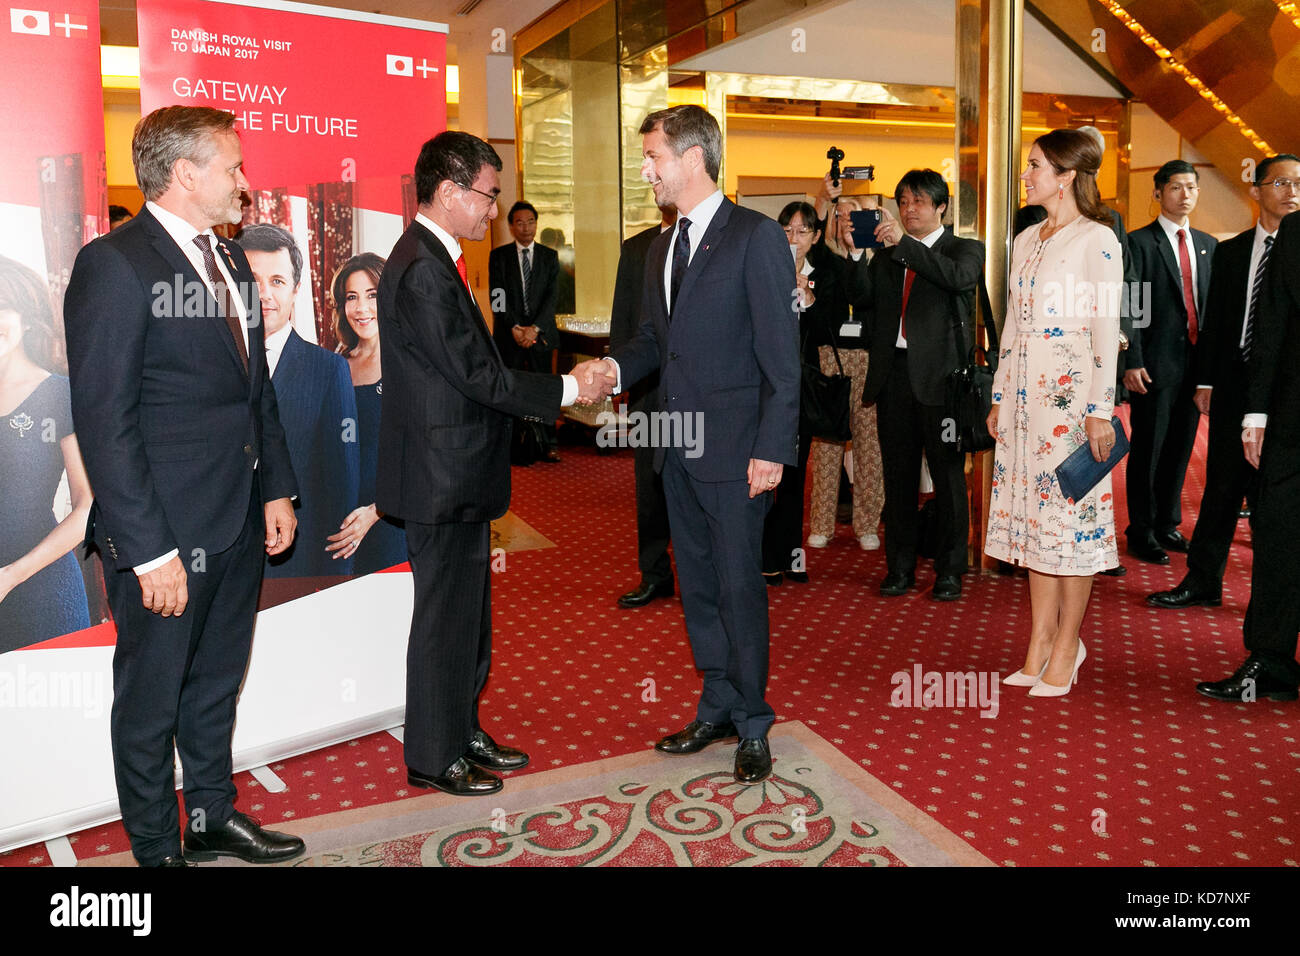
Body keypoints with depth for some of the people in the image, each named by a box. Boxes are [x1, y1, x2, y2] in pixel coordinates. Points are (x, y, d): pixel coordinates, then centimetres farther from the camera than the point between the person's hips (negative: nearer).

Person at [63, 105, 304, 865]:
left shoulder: (230, 260, 11)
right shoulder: (114, 264, -14)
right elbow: (104, 423, -17)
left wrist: (278, 489, 10)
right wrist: (150, 550, -19)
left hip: (240, 519, 8)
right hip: (167, 530, -8)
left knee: (217, 681, 21)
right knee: (152, 696, 10)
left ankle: (213, 815, 40)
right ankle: (156, 847, 29)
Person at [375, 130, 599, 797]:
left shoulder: (432, 259, 13)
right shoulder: (422, 269, -19)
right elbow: (476, 374, -22)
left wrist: (546, 392, 9)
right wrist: (566, 390, -13)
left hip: (457, 473, 10)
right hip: (441, 475, -10)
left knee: (469, 611, 18)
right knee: (445, 615, 2)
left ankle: (462, 733, 33)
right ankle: (434, 758, 18)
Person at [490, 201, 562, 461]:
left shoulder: (549, 256, 8)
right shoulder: (499, 256, 6)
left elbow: (551, 296, 0)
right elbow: (497, 297, -2)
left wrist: (534, 328, -13)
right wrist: (515, 328, -13)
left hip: (540, 332, 1)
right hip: (508, 334, 0)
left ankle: (549, 444, 5)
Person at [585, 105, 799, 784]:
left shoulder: (756, 237, -9)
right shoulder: (663, 247, 15)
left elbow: (781, 353, -12)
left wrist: (772, 448, -17)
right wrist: (616, 367, -2)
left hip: (734, 447, -7)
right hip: (678, 447, 8)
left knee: (739, 584, 0)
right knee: (696, 583, 14)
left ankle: (751, 725, 16)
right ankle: (718, 708, 29)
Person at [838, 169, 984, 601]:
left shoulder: (964, 249, 6)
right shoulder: (886, 254, 16)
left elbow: (960, 277, -17)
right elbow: (863, 301, 3)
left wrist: (904, 244, -19)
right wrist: (855, 253, -9)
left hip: (939, 374, -4)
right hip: (894, 373, 4)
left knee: (948, 475, 2)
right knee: (898, 476, 9)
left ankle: (950, 571, 12)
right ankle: (900, 568, 19)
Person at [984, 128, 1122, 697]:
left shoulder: (1097, 240, -6)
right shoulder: (1026, 240, 15)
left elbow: (1106, 329, -10)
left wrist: (1100, 410, -14)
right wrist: (999, 398, 15)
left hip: (1071, 393, -7)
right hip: (1023, 393, 7)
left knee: (1071, 514, -1)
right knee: (1032, 512, 8)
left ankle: (1066, 647, 10)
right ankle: (1040, 644, 17)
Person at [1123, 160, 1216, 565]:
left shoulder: (1208, 245, 15)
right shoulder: (1139, 242, -3)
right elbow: (1128, 306, -9)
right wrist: (1132, 361, -15)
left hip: (1196, 362, 6)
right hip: (1155, 364, -6)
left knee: (1180, 448, 12)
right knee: (1148, 450, 1)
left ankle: (1168, 524, 25)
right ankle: (1141, 532, 11)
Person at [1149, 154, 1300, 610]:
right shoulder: (1230, 252, 9)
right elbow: (1214, 321, 10)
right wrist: (1206, 380, 5)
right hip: (1235, 384, 2)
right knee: (1222, 486, 8)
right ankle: (1202, 582, 17)